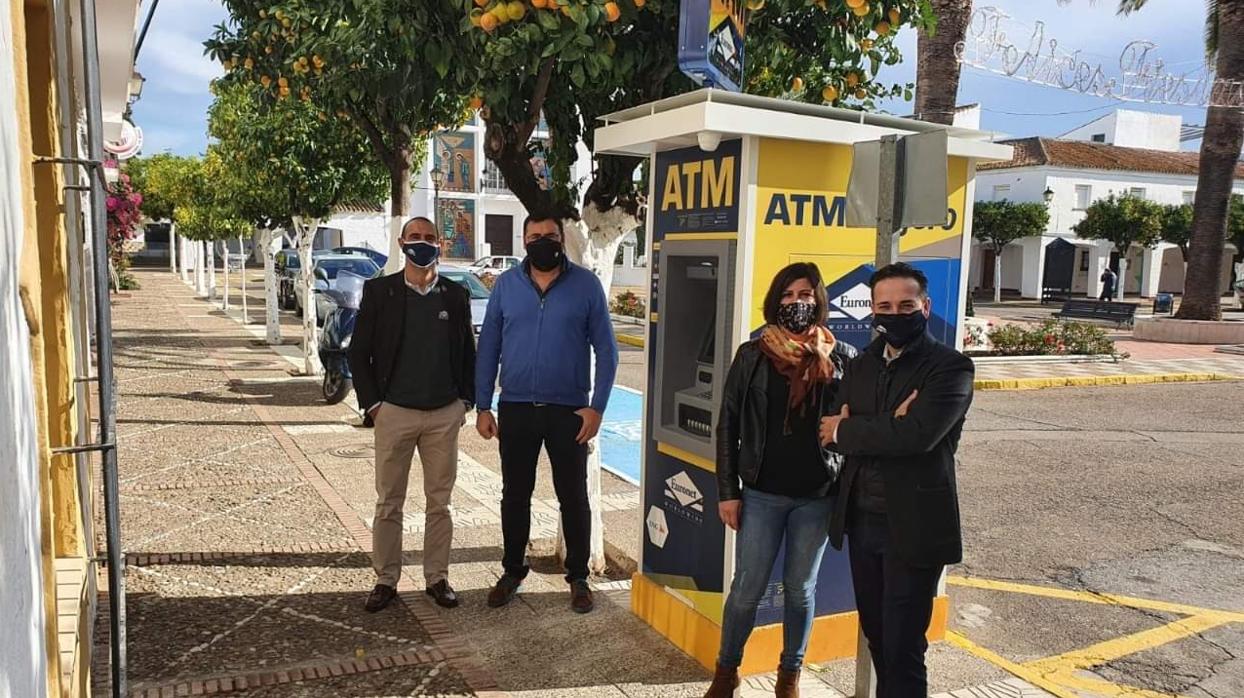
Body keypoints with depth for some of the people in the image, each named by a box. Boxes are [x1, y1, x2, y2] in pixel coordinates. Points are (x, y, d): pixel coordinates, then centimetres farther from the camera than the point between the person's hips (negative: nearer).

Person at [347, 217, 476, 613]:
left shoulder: (456, 296, 5)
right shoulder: (379, 291, 0)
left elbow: (468, 354, 11)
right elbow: (358, 353, 1)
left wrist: (465, 401, 4)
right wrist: (371, 404, -4)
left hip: (444, 415, 2)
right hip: (394, 412, -1)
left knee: (439, 502, 9)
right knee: (389, 503, 6)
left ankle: (437, 578, 21)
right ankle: (386, 580, 19)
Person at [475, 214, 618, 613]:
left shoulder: (586, 285, -3)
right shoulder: (506, 285, 3)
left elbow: (606, 349, -2)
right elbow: (488, 348, 5)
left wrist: (597, 406, -9)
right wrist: (483, 407, 1)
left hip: (569, 411, -2)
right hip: (515, 409, 2)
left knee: (573, 497, 8)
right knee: (515, 496, 13)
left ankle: (578, 578, 24)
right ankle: (512, 572, 30)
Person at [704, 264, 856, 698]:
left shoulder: (841, 358, -1)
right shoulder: (752, 356, -1)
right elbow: (728, 426, 1)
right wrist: (727, 491, -2)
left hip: (818, 495, 1)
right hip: (761, 493, 0)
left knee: (800, 589, 14)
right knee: (747, 588, 6)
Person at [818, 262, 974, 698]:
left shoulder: (951, 367, -10)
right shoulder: (861, 366, 9)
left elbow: (917, 434, -25)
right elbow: (831, 435, -1)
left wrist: (847, 429, -12)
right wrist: (886, 428, -19)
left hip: (913, 526, -6)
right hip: (861, 520, 6)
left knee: (902, 646, 3)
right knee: (875, 634, 19)